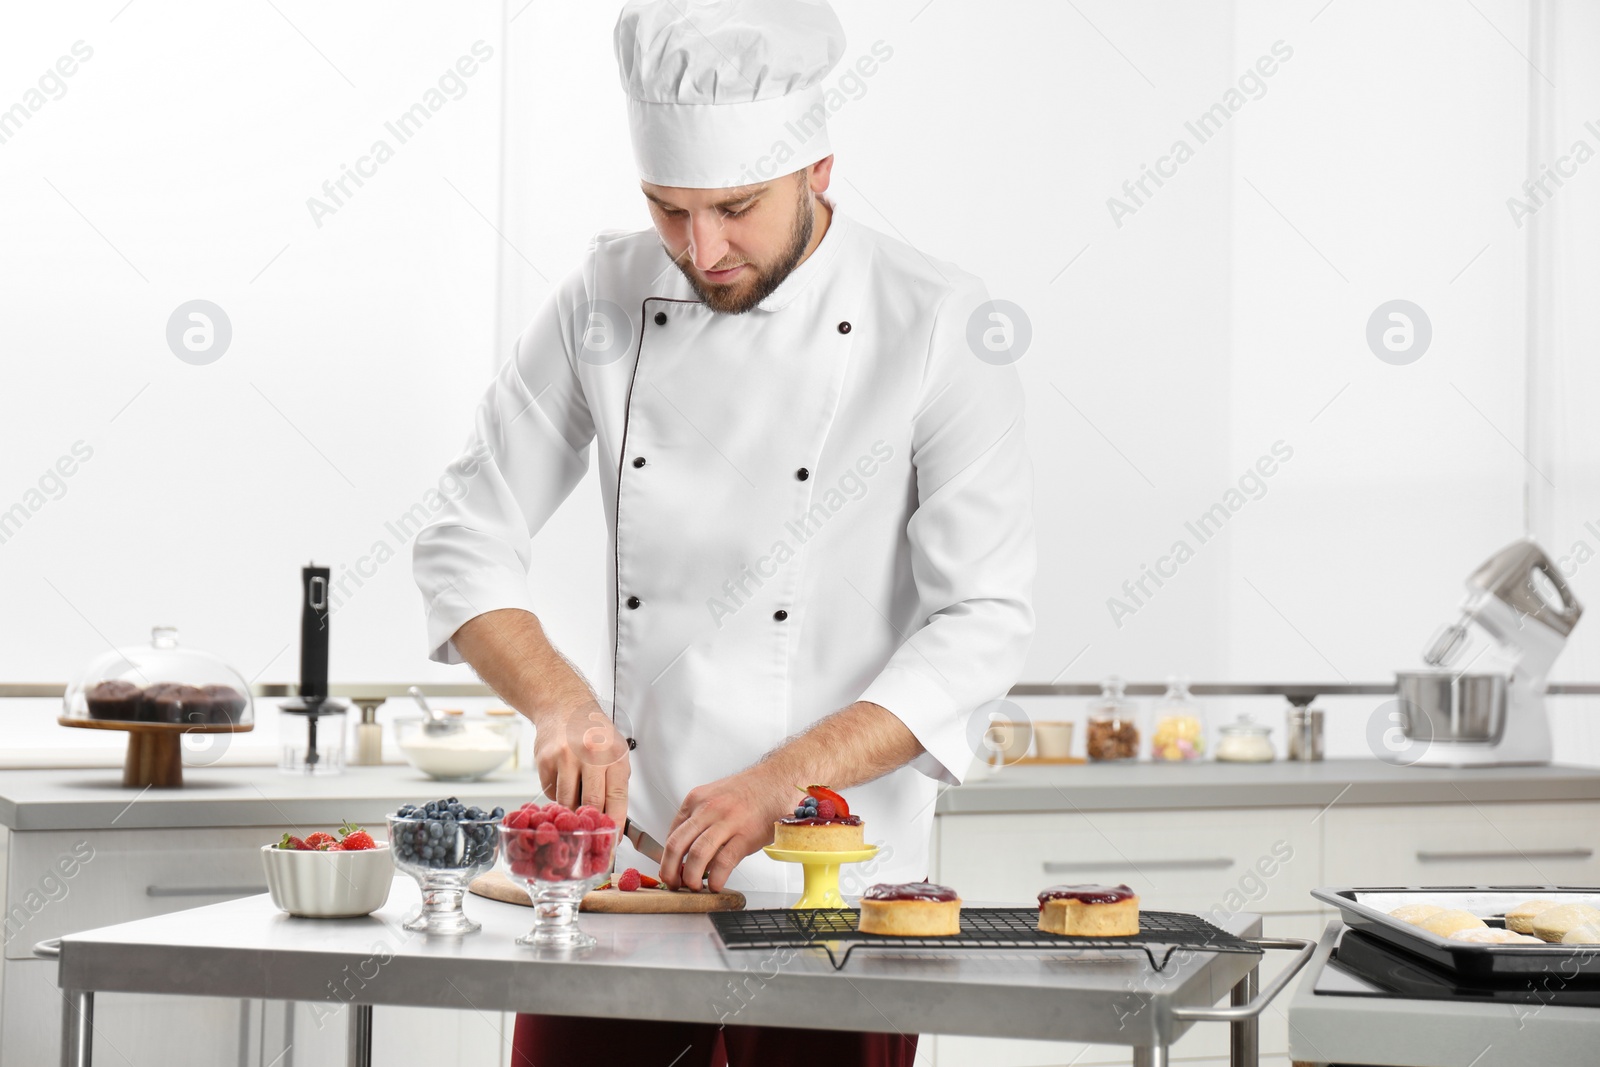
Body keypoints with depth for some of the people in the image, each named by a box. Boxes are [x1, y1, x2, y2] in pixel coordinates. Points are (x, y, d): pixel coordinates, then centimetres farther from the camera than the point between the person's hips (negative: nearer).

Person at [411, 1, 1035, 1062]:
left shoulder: (942, 326, -9)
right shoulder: (606, 299, 1)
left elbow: (982, 623, -12)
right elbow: (468, 542, 6)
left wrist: (778, 786, -20)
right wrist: (561, 703, -11)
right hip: (614, 872, 3)